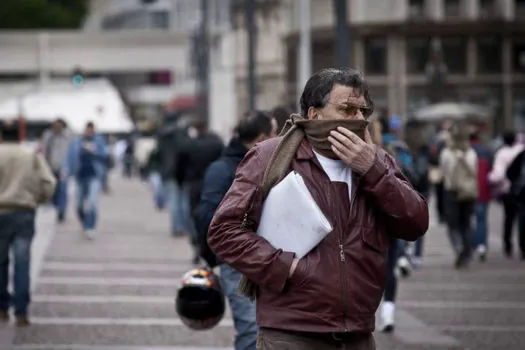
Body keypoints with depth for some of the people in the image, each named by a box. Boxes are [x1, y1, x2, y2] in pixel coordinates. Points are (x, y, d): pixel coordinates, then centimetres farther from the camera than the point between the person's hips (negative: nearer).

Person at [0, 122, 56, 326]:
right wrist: (37, 200, 15)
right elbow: (49, 183, 0)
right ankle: (21, 311, -4)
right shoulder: (33, 156, 7)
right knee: (22, 263, 0)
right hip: (25, 213, 1)